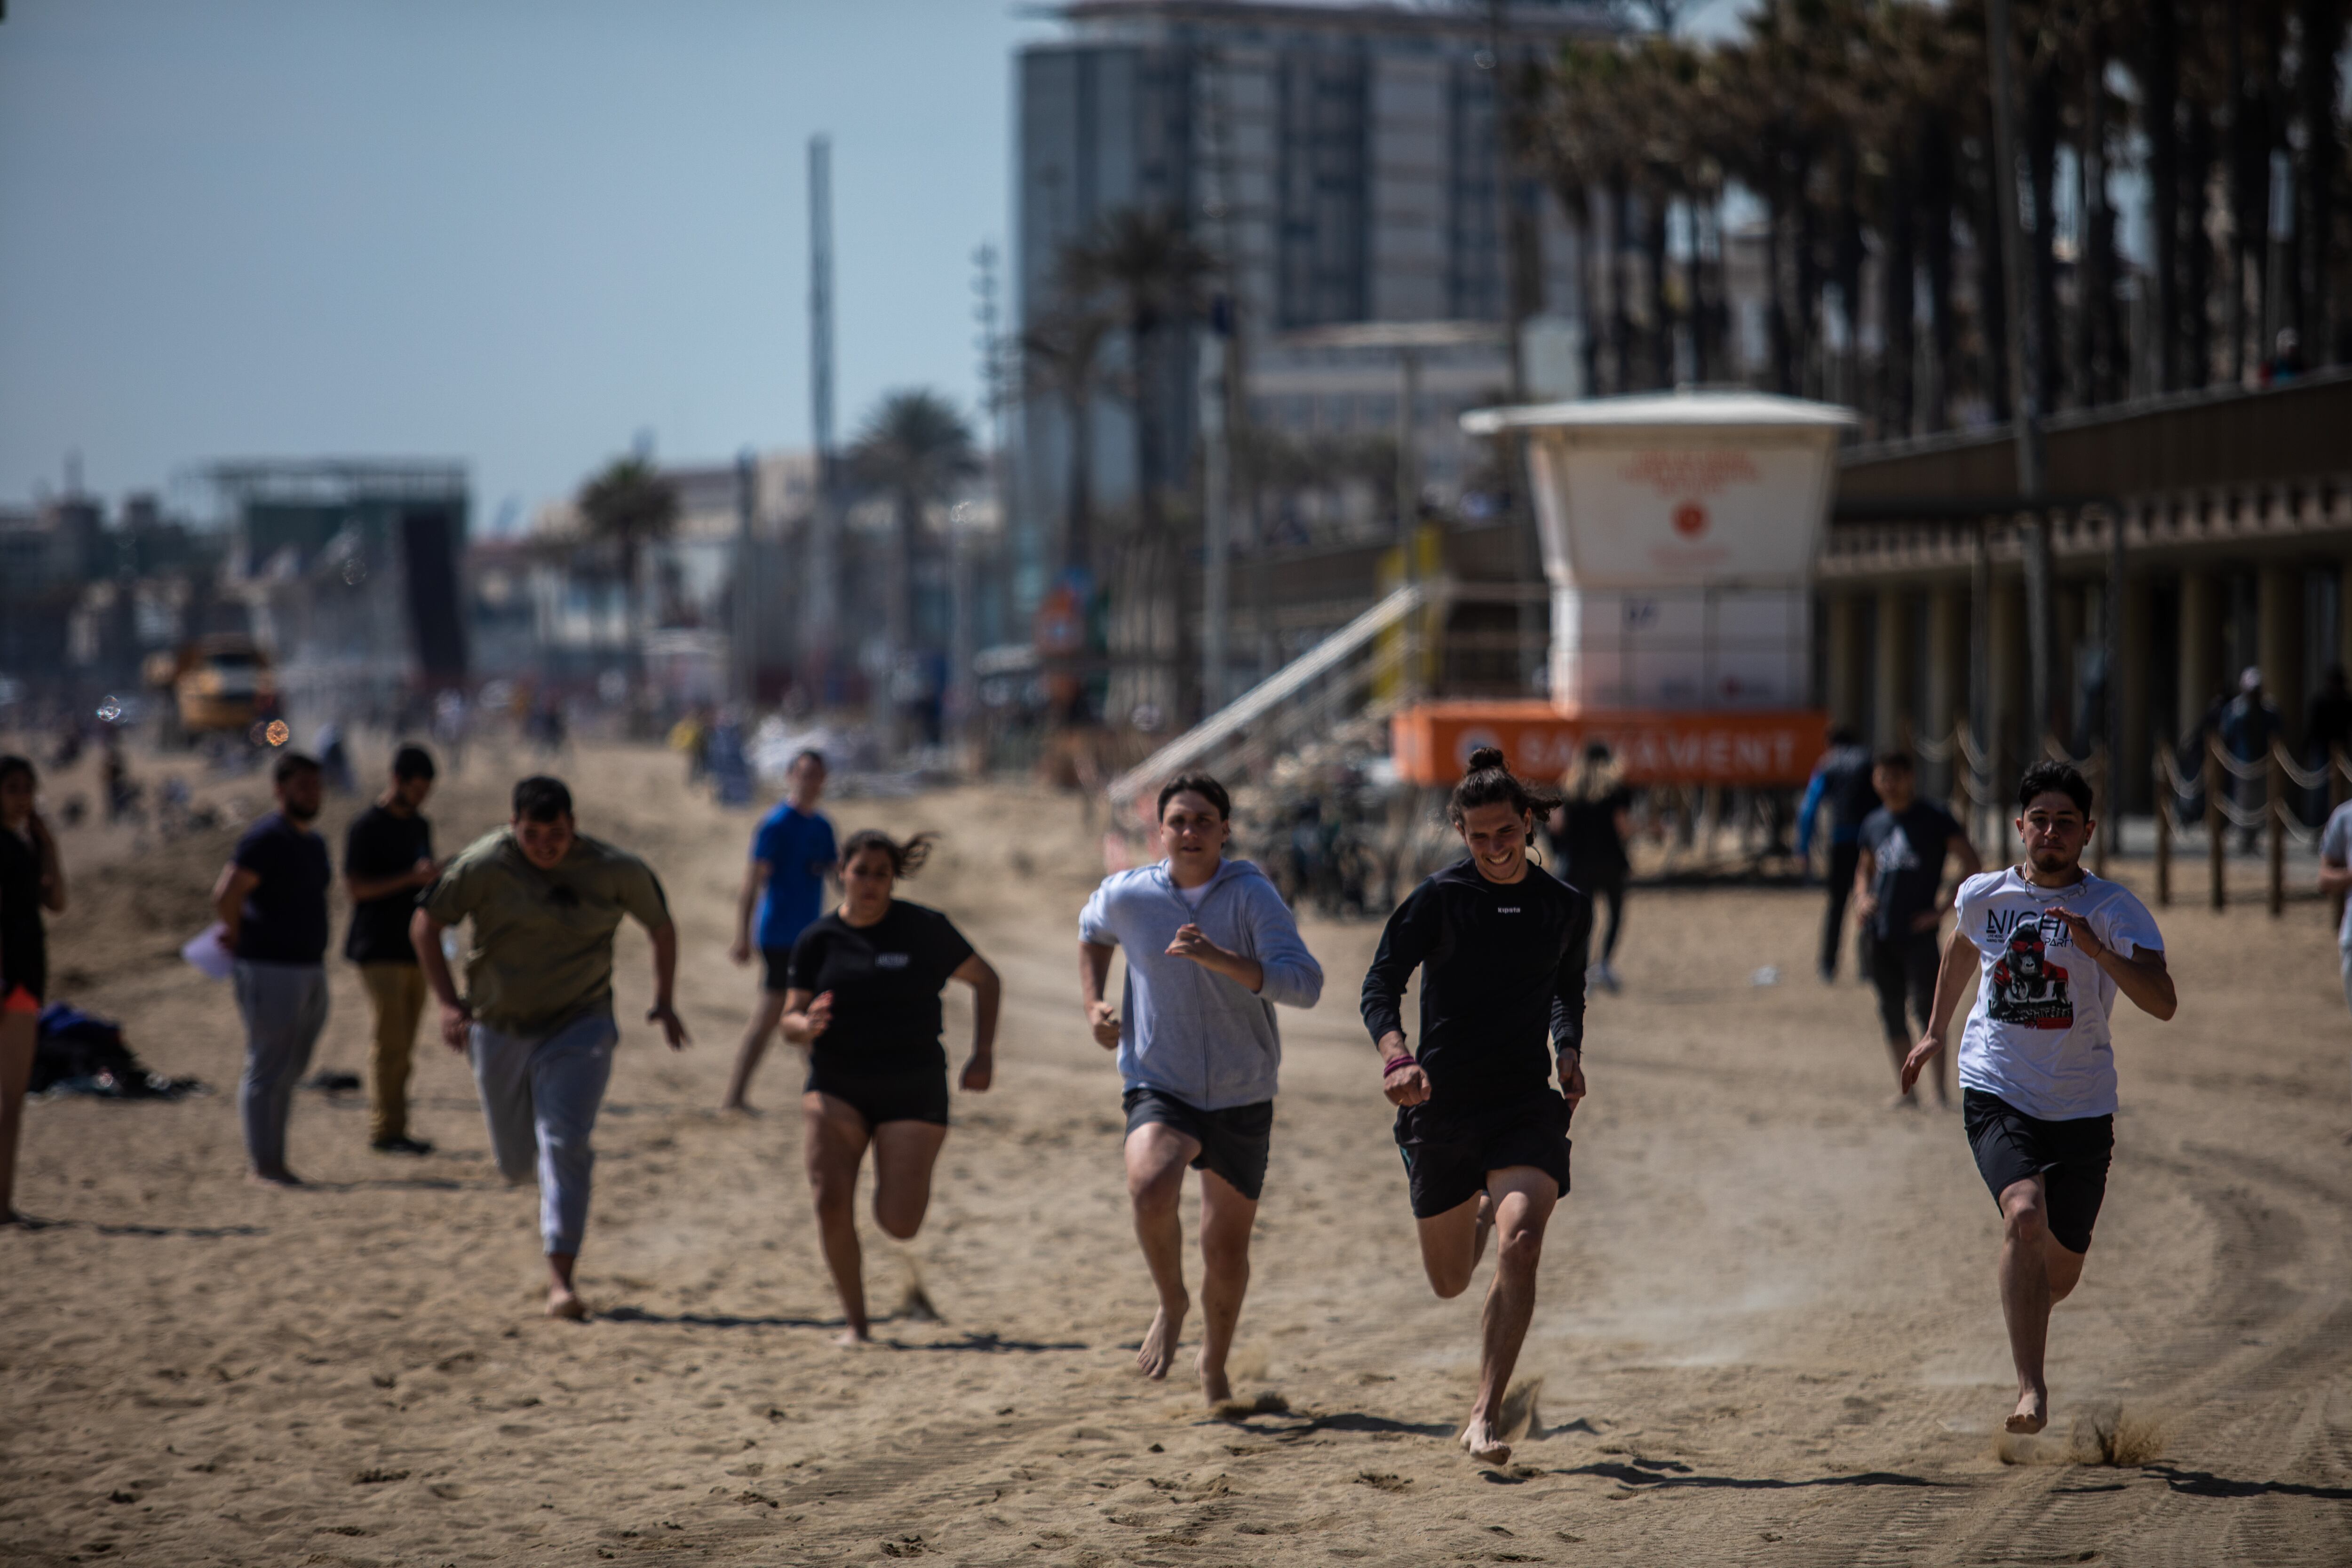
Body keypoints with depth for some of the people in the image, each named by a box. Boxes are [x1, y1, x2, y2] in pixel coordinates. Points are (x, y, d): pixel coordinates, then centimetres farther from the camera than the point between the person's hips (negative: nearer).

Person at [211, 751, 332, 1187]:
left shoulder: (314, 842, 13)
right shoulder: (266, 839, -15)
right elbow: (225, 896, -23)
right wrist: (239, 934, -6)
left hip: (311, 967, 9)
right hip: (272, 970, -9)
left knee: (290, 1070, 13)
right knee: (268, 1070, -3)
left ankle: (265, 1157, 20)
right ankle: (265, 1163, 1)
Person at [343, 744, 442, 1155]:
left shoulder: (420, 825, 17)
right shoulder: (367, 827, -8)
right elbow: (355, 888, -14)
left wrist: (437, 879, 5)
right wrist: (413, 877, -21)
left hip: (413, 948, 7)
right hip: (379, 949, -7)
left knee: (403, 1044, 5)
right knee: (391, 1040, -11)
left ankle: (391, 1131, 7)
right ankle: (386, 1130, -9)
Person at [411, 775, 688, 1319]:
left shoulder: (614, 871, -8)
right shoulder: (484, 865, -12)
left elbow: (662, 928, 9)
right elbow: (424, 925, -4)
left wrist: (663, 1003, 2)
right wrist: (448, 1001, -12)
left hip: (579, 1025, -1)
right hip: (500, 1026, 1)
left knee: (565, 1146, -16)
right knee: (515, 1162, 11)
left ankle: (561, 1278, -14)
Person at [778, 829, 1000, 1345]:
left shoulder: (925, 930, -3)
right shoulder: (818, 940, 1)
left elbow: (985, 980, 8)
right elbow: (790, 1022, 0)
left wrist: (984, 1053, -2)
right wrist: (808, 1025, -24)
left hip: (913, 1090, -1)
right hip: (837, 1088, 1)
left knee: (898, 1225, -7)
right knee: (832, 1201, -18)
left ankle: (913, 1183, 32)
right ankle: (856, 1321, 0)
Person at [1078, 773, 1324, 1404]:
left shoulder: (1252, 896, -13)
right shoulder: (1127, 895, -5)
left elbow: (1305, 985, -25)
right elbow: (1092, 931, 22)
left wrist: (1218, 958, -35)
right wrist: (1093, 1004, 8)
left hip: (1242, 1097, 0)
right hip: (1160, 1089, 0)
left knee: (1227, 1251, 9)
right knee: (1150, 1190, -31)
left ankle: (1215, 1363, 37)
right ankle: (1171, 1303, -2)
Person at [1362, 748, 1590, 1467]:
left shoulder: (1566, 908, 6)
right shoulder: (1439, 899, -5)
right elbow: (1381, 984, -11)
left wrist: (1570, 1052, 5)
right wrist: (1397, 1059, -29)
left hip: (1528, 1105, 1)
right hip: (1442, 1105, -1)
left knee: (1520, 1249, -23)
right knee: (1450, 1283, 12)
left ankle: (1485, 1418, -18)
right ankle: (1477, 1214, 51)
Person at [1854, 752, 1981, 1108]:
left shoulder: (1933, 819, -4)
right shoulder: (1873, 824, 13)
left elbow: (1972, 865, -6)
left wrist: (1945, 909, -10)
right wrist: (1862, 898, 8)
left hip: (1919, 932, -6)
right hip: (1882, 936, 6)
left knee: (1926, 1008, -11)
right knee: (1891, 1012, 7)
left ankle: (1943, 1090, -8)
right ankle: (1906, 1090, 15)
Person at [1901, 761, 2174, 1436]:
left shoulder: (2115, 910, -9)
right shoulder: (1983, 897, 1)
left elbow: (2163, 1003, -22)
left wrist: (2097, 950, -34)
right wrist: (1936, 1031, 32)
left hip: (2081, 1107, 0)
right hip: (1996, 1094, 0)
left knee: (2060, 1272, 11)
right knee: (2024, 1215, -27)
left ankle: (2023, 1317, 49)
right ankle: (2030, 1388, -27)